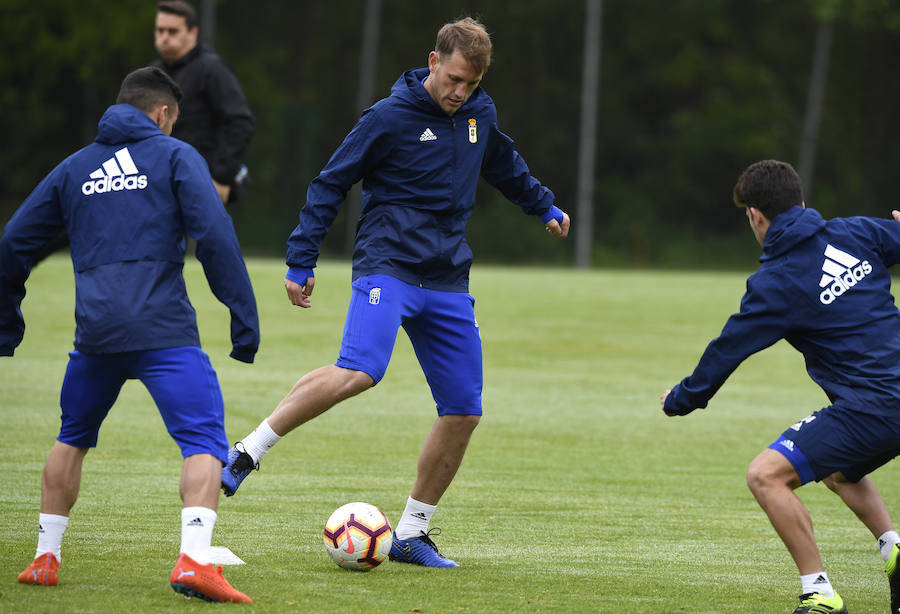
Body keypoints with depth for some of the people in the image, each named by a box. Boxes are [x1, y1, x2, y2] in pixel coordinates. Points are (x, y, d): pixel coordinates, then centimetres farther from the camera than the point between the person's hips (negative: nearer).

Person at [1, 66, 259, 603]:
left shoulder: (74, 168, 20)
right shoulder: (175, 156, 7)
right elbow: (215, 235, -6)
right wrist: (244, 317, -6)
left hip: (96, 334, 4)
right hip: (165, 332, -4)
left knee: (72, 440, 26)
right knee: (206, 442, -7)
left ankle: (46, 558, 25)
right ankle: (194, 559, -27)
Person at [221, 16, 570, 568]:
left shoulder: (480, 114, 9)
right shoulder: (390, 117, -8)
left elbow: (505, 165, 32)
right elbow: (331, 184, -3)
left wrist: (544, 206, 44)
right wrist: (301, 263, -5)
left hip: (449, 283, 6)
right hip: (387, 267, -6)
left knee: (464, 412, 1)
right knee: (358, 371, -31)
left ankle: (412, 534, 14)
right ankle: (247, 454, -21)